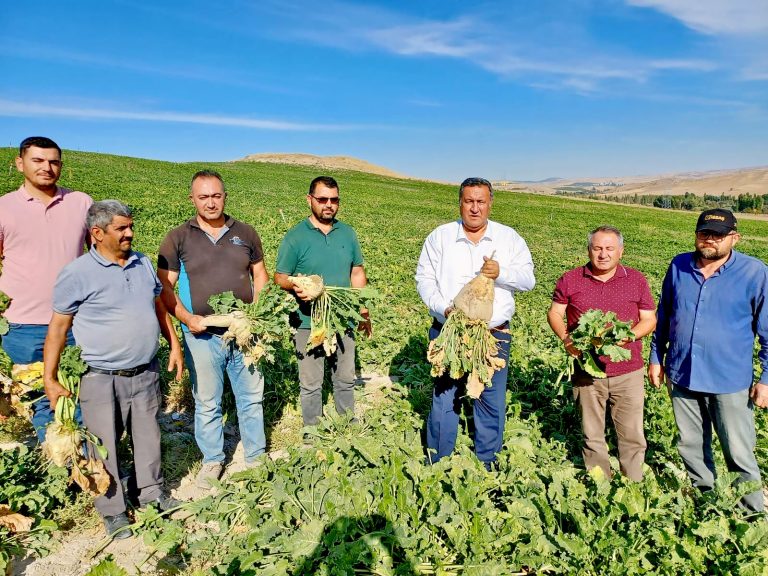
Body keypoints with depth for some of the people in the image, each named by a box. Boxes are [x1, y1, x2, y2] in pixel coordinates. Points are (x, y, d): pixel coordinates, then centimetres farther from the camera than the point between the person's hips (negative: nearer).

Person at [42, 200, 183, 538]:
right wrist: (50, 379, -6)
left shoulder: (143, 264, 5)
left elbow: (158, 307, 16)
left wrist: (174, 346, 13)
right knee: (105, 447, 9)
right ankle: (113, 511, 28)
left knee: (148, 438, 18)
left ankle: (151, 493, 38)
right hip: (103, 380, -4)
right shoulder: (77, 274, -12)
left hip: (146, 373, 5)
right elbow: (58, 328, -7)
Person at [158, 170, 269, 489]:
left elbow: (260, 276, 11)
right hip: (202, 335, -1)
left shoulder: (246, 233, 5)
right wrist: (186, 318, -15)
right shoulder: (177, 238, -1)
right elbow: (164, 286, -1)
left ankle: (256, 457, 31)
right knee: (207, 403, 12)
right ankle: (212, 461, 32)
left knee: (252, 397, 12)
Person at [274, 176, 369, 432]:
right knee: (311, 384, 8)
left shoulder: (347, 233, 5)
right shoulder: (295, 237, -7)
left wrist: (363, 310, 10)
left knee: (346, 379, 17)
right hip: (309, 323, -3)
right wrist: (295, 285, -27)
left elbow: (357, 272, 12)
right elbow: (279, 277, -4)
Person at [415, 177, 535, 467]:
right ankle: (438, 463, 24)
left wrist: (501, 273, -19)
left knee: (492, 402, 8)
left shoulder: (509, 238, 7)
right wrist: (444, 309, -16)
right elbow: (424, 279, 0)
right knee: (444, 398, 6)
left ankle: (486, 463, 28)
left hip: (494, 335, 1)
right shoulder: (440, 236, 4)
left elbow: (528, 279, 2)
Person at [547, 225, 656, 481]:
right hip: (586, 371, 0)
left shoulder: (637, 280, 2)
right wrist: (565, 338, -13)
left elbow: (649, 320, 5)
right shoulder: (570, 280, 1)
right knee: (592, 437, 13)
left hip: (628, 372, 0)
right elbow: (554, 313, 6)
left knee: (632, 436, 6)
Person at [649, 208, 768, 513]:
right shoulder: (679, 266, 2)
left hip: (729, 381, -3)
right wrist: (656, 357, 12)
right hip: (681, 376, 4)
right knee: (691, 447, 18)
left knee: (739, 454, 6)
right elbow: (663, 316, 12)